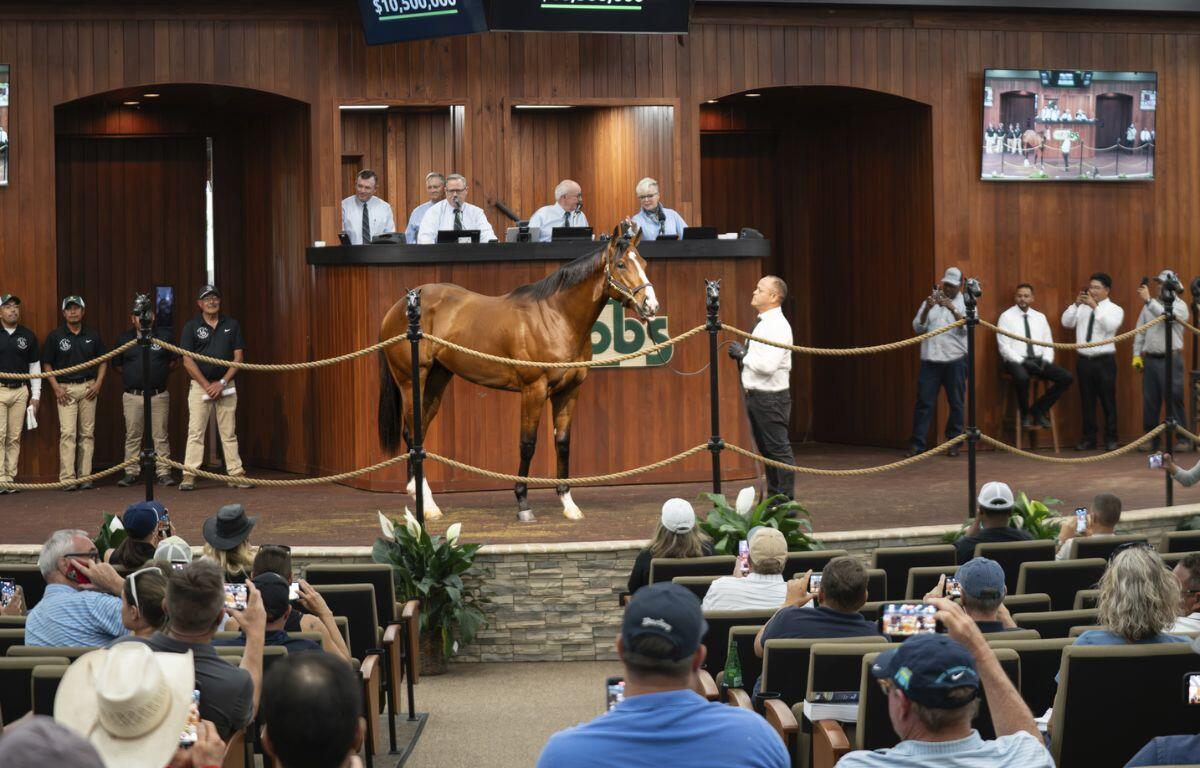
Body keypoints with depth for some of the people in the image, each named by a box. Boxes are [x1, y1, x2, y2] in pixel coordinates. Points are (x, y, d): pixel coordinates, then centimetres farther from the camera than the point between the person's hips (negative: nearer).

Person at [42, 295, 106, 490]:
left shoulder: (93, 335, 8)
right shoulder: (55, 336, 1)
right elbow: (47, 364, 4)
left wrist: (98, 383, 1)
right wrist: (56, 387, -6)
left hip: (89, 388, 3)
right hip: (65, 389, -3)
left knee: (87, 434, 4)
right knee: (67, 433, -11)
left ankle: (85, 477, 7)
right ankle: (67, 479, -12)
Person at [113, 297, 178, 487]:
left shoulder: (165, 336, 5)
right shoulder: (124, 339, 7)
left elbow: (174, 361, 14)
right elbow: (117, 365, 16)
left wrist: (160, 375, 8)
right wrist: (133, 375, 10)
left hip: (159, 395, -1)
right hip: (132, 396, 1)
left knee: (160, 436, 0)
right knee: (132, 436, 4)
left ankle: (163, 473, 3)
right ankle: (131, 473, 9)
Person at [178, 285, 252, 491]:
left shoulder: (232, 325, 7)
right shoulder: (191, 326, 0)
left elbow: (238, 357, 4)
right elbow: (188, 361, -4)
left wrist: (222, 383, -7)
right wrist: (207, 385, -10)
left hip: (226, 385, 2)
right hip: (200, 385, -2)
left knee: (229, 433, 5)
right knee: (195, 432, -5)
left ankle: (236, 474, 6)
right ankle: (189, 476, -5)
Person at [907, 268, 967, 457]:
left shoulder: (965, 303, 6)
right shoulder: (931, 300, 12)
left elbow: (966, 327, -11)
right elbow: (918, 327, 4)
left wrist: (952, 308, -25)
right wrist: (927, 309, -13)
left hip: (955, 360, -1)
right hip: (930, 359, 1)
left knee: (956, 403, 3)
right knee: (924, 402, -2)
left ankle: (954, 443, 12)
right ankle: (917, 443, -2)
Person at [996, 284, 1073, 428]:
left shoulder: (1040, 317, 13)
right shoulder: (1007, 317, -1)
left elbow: (1048, 343, 13)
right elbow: (1004, 347, -9)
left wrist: (1046, 360, -8)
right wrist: (1023, 362, -19)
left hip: (1038, 360, 5)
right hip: (1016, 361, -5)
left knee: (1067, 377, -15)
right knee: (1022, 377, -40)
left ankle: (1038, 410, -1)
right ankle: (1025, 414, -11)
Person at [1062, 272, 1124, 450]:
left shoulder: (1115, 310, 0)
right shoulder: (1082, 308, 10)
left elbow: (1109, 326, -19)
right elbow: (1066, 322, 0)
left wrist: (1095, 307, -23)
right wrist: (1076, 304, -11)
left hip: (1104, 360, -3)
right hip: (1084, 360, 4)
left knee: (1108, 401, 0)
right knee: (1087, 401, 8)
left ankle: (1110, 439, 8)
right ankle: (1089, 438, 15)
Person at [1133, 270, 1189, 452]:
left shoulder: (1179, 305, -2)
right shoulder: (1150, 306, 13)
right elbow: (1140, 331, 14)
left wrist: (1148, 300, -23)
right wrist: (1137, 354, 8)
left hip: (1170, 360, -5)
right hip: (1150, 359, 5)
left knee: (1174, 399, -7)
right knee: (1150, 401, 6)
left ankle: (1182, 439, -2)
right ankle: (1151, 440, 13)